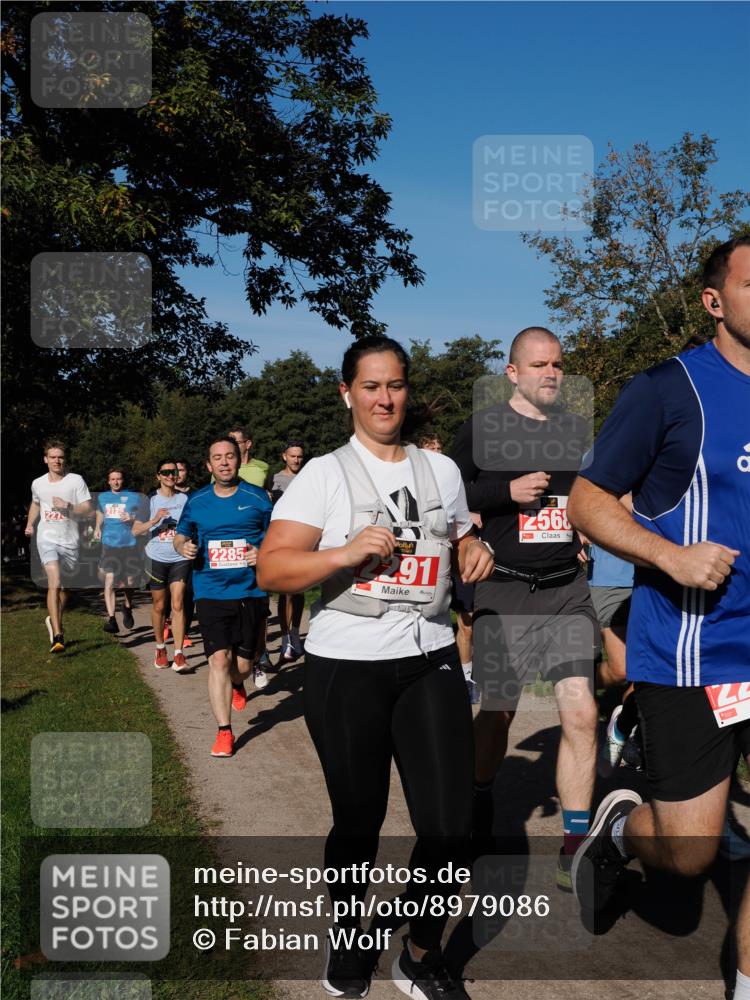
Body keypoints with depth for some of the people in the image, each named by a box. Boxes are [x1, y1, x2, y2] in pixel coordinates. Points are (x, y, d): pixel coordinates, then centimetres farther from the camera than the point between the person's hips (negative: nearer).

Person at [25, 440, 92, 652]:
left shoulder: (76, 480, -3)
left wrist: (68, 506, -20)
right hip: (47, 538, 0)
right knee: (54, 582, -20)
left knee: (63, 586, 14)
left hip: (69, 540, 0)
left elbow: (87, 509, -5)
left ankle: (54, 621, 41)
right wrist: (30, 524, 16)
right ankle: (57, 635, -24)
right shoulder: (38, 484, 7)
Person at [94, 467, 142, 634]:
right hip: (109, 544, 1)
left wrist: (132, 518, -17)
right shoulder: (102, 497, 13)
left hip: (129, 544, -1)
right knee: (109, 581, -12)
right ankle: (111, 619, -17)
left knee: (129, 582, 9)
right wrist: (97, 528, 14)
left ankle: (127, 610, 36)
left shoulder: (134, 497, 4)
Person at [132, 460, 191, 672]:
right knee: (159, 606, 10)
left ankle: (178, 654, -9)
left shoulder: (185, 499, 2)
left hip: (180, 559, 0)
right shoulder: (151, 501, 0)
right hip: (157, 559, 0)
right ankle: (160, 649, 27)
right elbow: (135, 531, -4)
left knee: (177, 605, -9)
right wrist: (154, 521, -19)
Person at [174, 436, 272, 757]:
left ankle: (236, 684, 47)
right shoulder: (196, 501, 6)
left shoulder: (257, 497, 2)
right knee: (219, 659, -11)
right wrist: (183, 547, -4)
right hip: (210, 592, 0)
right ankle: (224, 731, -1)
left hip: (250, 591, 0)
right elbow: (181, 536, 19)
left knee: (243, 663, 8)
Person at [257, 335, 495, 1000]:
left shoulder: (441, 469, 10)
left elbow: (461, 544, 24)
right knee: (359, 820, 9)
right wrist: (348, 552, -23)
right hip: (346, 667, -3)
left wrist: (476, 554, 1)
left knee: (450, 824, -1)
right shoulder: (324, 474, -3)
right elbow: (270, 570, -9)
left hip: (430, 659, 3)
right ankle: (347, 933, 38)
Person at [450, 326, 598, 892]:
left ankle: (575, 849, 4)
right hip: (504, 591, -2)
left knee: (581, 712, -7)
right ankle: (481, 807, 34)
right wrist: (508, 492, -12)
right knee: (498, 713, 7)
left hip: (569, 590, 3)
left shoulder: (578, 431, 12)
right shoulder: (482, 428, 1)